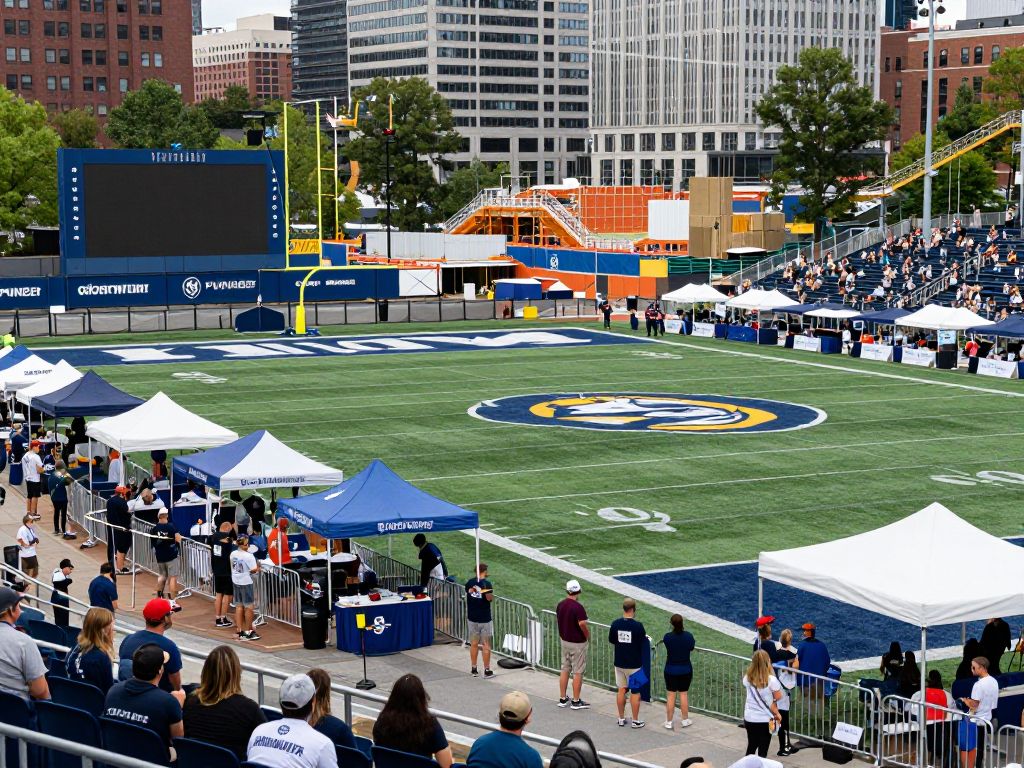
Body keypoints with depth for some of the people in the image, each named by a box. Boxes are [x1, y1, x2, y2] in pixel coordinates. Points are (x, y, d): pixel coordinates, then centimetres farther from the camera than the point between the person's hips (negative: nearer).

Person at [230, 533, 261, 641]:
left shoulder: (233, 554, 1)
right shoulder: (248, 556, -20)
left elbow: (233, 567, 10)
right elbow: (254, 569, -20)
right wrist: (258, 567, 1)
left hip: (236, 582, 7)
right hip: (246, 583, -7)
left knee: (238, 607, 12)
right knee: (249, 607, 3)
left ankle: (240, 631, 16)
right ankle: (248, 631, 7)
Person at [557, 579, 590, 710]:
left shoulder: (560, 605, 0)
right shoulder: (578, 607, -22)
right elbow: (582, 625, -28)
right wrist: (588, 637, -10)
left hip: (564, 640, 7)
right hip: (577, 643, -7)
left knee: (565, 670, 15)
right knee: (578, 672, 2)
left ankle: (562, 699, 20)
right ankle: (576, 701, 7)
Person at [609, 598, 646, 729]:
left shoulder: (615, 624, -6)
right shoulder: (638, 626, -18)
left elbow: (611, 640, 6)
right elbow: (643, 643, -8)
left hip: (619, 663, 4)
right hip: (634, 664, -4)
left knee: (621, 690, 14)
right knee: (635, 692, 6)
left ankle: (621, 719, 22)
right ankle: (635, 721, 12)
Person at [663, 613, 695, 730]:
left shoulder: (668, 637, -17)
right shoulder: (688, 636, -12)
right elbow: (692, 648, 4)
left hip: (671, 670, -1)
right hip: (685, 670, 1)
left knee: (670, 695, 8)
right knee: (684, 694, 13)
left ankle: (669, 722, 13)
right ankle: (685, 720, 20)